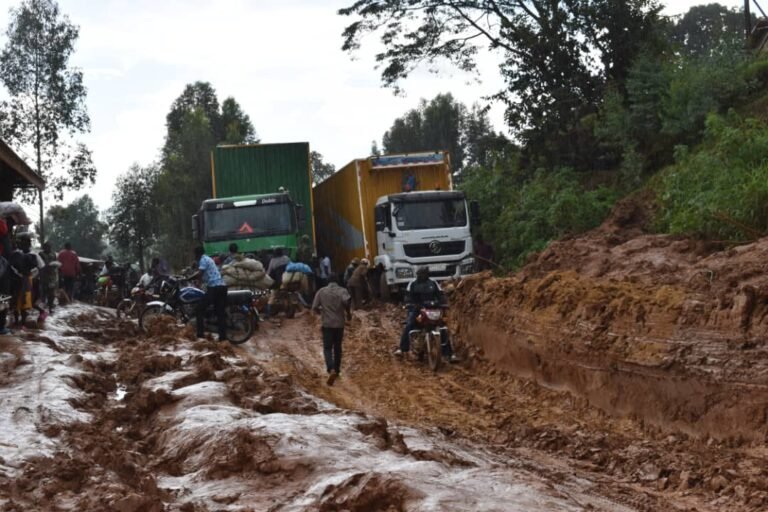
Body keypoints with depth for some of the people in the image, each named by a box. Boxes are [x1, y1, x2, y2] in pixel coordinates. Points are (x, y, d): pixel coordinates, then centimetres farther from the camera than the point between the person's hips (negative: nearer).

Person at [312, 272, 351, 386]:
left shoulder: (321, 291, 2)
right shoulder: (342, 291, -1)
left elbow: (314, 307, -2)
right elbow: (347, 300, -23)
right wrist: (348, 313, -7)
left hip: (327, 324, -1)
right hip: (339, 323, 1)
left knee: (327, 348, -2)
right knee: (337, 348, 17)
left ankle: (331, 370, -24)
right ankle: (337, 370, 25)